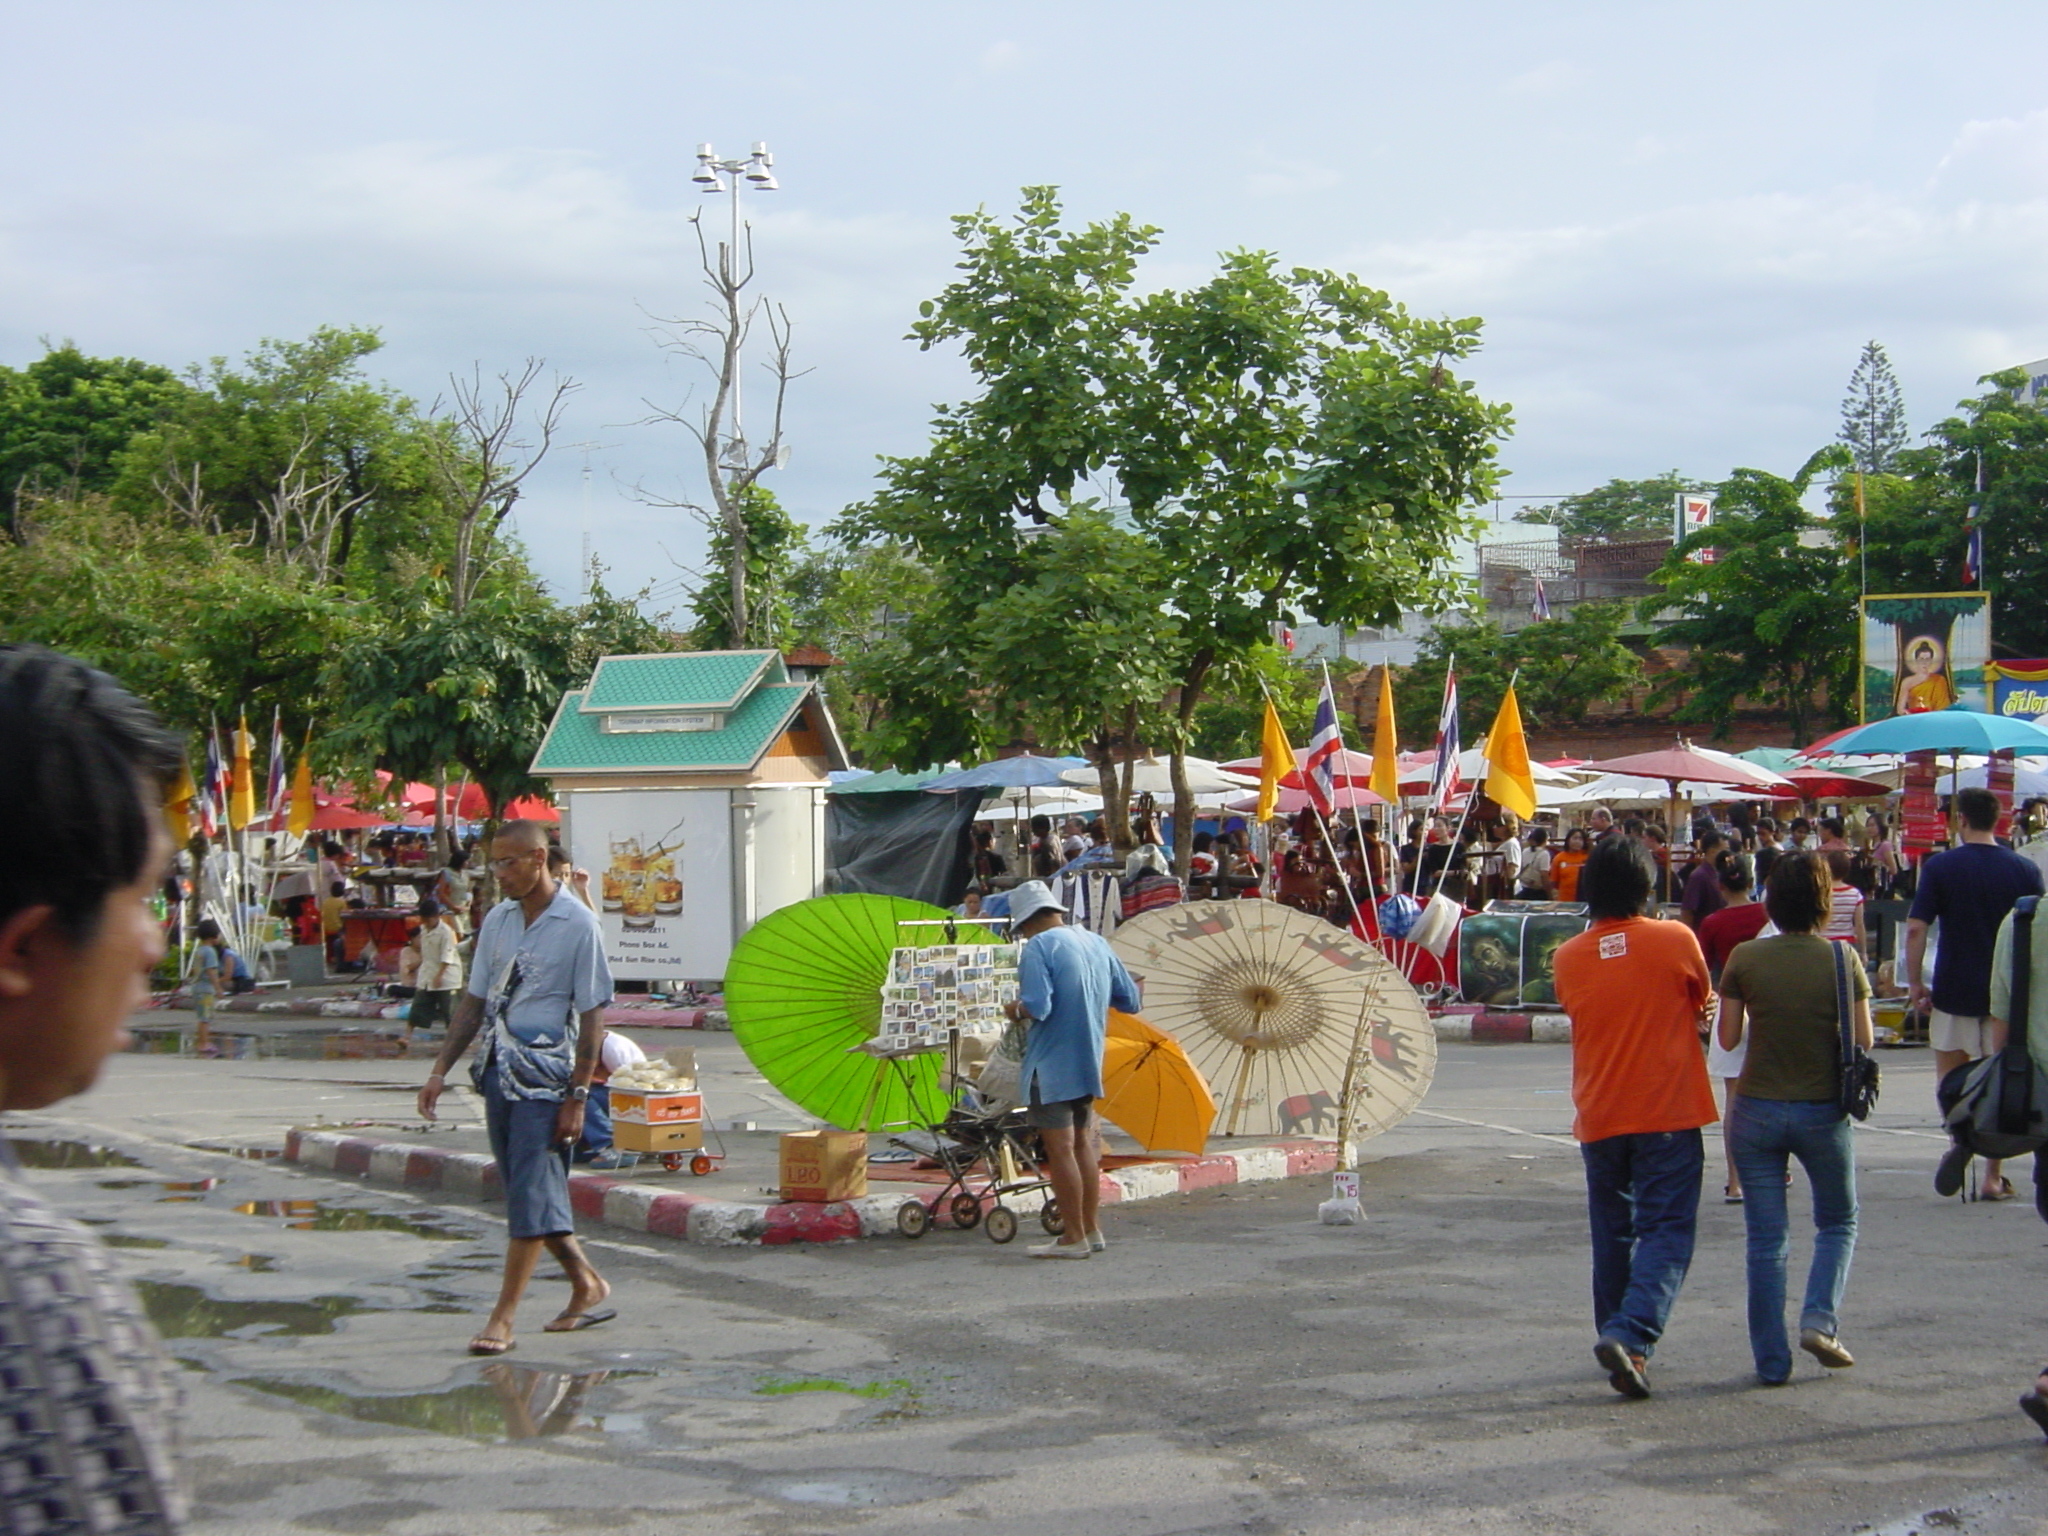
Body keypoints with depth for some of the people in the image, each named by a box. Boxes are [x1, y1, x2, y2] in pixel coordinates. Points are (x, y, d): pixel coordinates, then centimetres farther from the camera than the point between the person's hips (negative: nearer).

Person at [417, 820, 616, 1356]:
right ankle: (588, 1286, 26)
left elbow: (592, 1016, -10)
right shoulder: (497, 920, 9)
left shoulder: (578, 925, -9)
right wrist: (440, 1071, 10)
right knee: (527, 1192, 11)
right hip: (497, 1072, 7)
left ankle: (503, 1319, -3)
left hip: (545, 1077, -7)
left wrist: (578, 1096, -13)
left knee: (531, 1197, -7)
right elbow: (475, 1001, 16)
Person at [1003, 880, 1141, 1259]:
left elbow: (1037, 1007, -25)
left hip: (1052, 1064, -7)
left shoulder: (1038, 947, -14)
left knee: (1060, 1149, -2)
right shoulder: (1097, 943, 7)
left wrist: (1014, 1010, -4)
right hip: (1090, 1061, 7)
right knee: (1082, 1145, 17)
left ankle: (1074, 1238, 0)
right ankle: (1091, 1229, 21)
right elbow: (1130, 1001, 11)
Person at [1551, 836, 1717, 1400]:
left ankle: (1618, 1338, 23)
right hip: (1668, 1113, -3)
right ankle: (1632, 1335, -22)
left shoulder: (1569, 958, 2)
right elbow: (1699, 1001, 10)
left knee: (1612, 1234, 16)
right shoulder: (1674, 940, -6)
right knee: (1666, 1231, -4)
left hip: (1599, 1118, 4)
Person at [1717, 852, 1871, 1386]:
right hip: (1822, 1111, 0)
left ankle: (1772, 1360, 7)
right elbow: (1863, 1042, -5)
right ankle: (1820, 1319, 0)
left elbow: (1727, 1038, -1)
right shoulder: (1842, 959, -7)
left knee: (1766, 1238, 7)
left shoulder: (1745, 958, -6)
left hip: (1756, 1110, 0)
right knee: (1837, 1222, 20)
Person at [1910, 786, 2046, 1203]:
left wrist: (1915, 982, -3)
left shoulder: (1941, 866, -7)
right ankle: (1994, 1177, 10)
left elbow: (1916, 928, -12)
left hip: (1955, 989, -2)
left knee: (1950, 1069, 15)